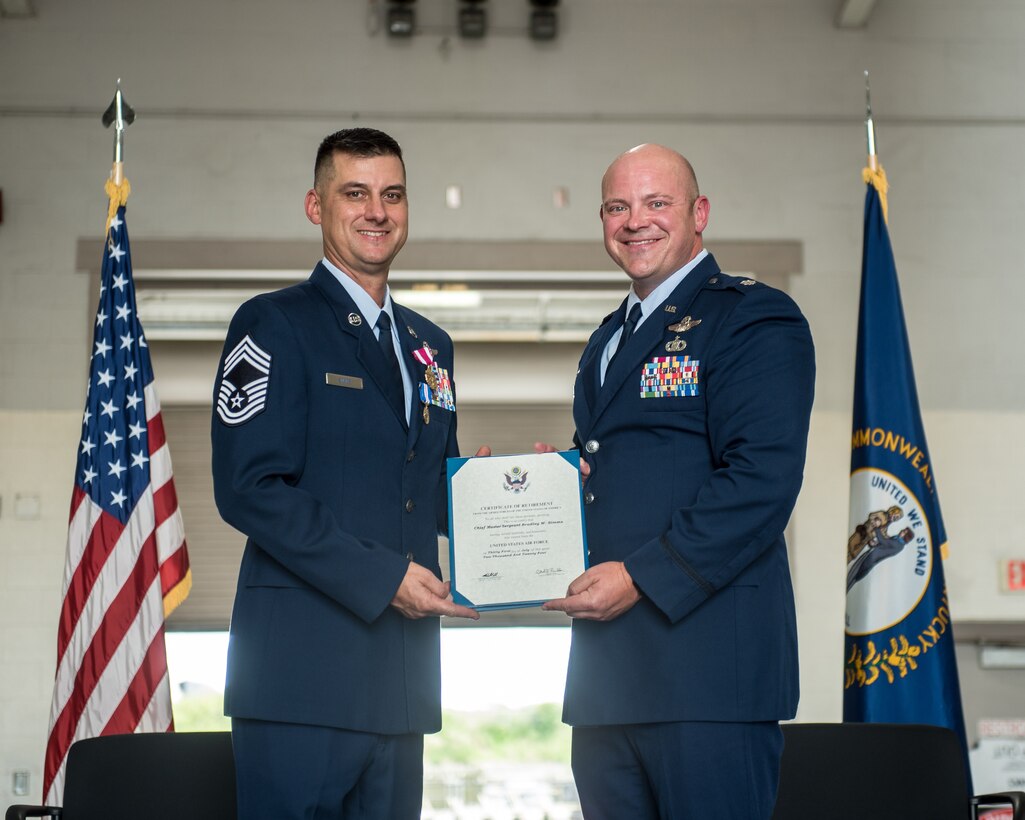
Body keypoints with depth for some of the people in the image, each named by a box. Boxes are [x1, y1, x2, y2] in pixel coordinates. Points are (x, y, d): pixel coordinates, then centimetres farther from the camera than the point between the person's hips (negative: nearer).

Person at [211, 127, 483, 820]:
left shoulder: (429, 345, 20)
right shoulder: (274, 325, -1)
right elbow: (249, 489, -11)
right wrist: (381, 576, -16)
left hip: (400, 674, 6)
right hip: (304, 666, -6)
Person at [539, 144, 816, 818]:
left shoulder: (754, 319, -4)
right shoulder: (610, 339, 23)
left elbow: (761, 480, -15)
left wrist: (641, 578, -17)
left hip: (706, 654, -8)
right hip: (606, 669, 8)